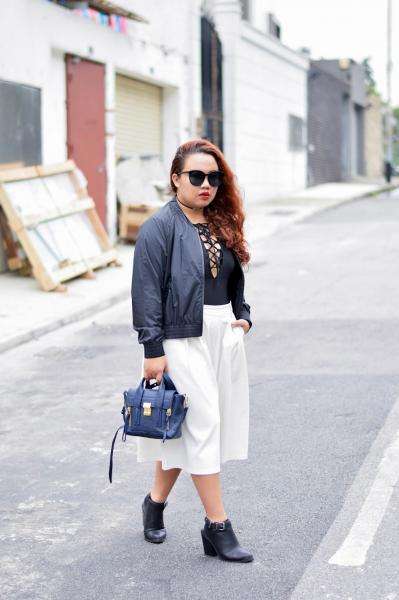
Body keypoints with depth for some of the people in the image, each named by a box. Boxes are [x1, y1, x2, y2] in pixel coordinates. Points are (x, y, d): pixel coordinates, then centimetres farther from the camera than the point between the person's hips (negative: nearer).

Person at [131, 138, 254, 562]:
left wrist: (242, 316, 11)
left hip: (224, 335, 7)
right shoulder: (160, 226, -9)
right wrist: (153, 348, -16)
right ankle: (217, 528, 0)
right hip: (183, 337, -7)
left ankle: (156, 501, 31)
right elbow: (147, 289, -12)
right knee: (203, 426, -7)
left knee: (183, 430, 13)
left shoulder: (222, 224, 14)